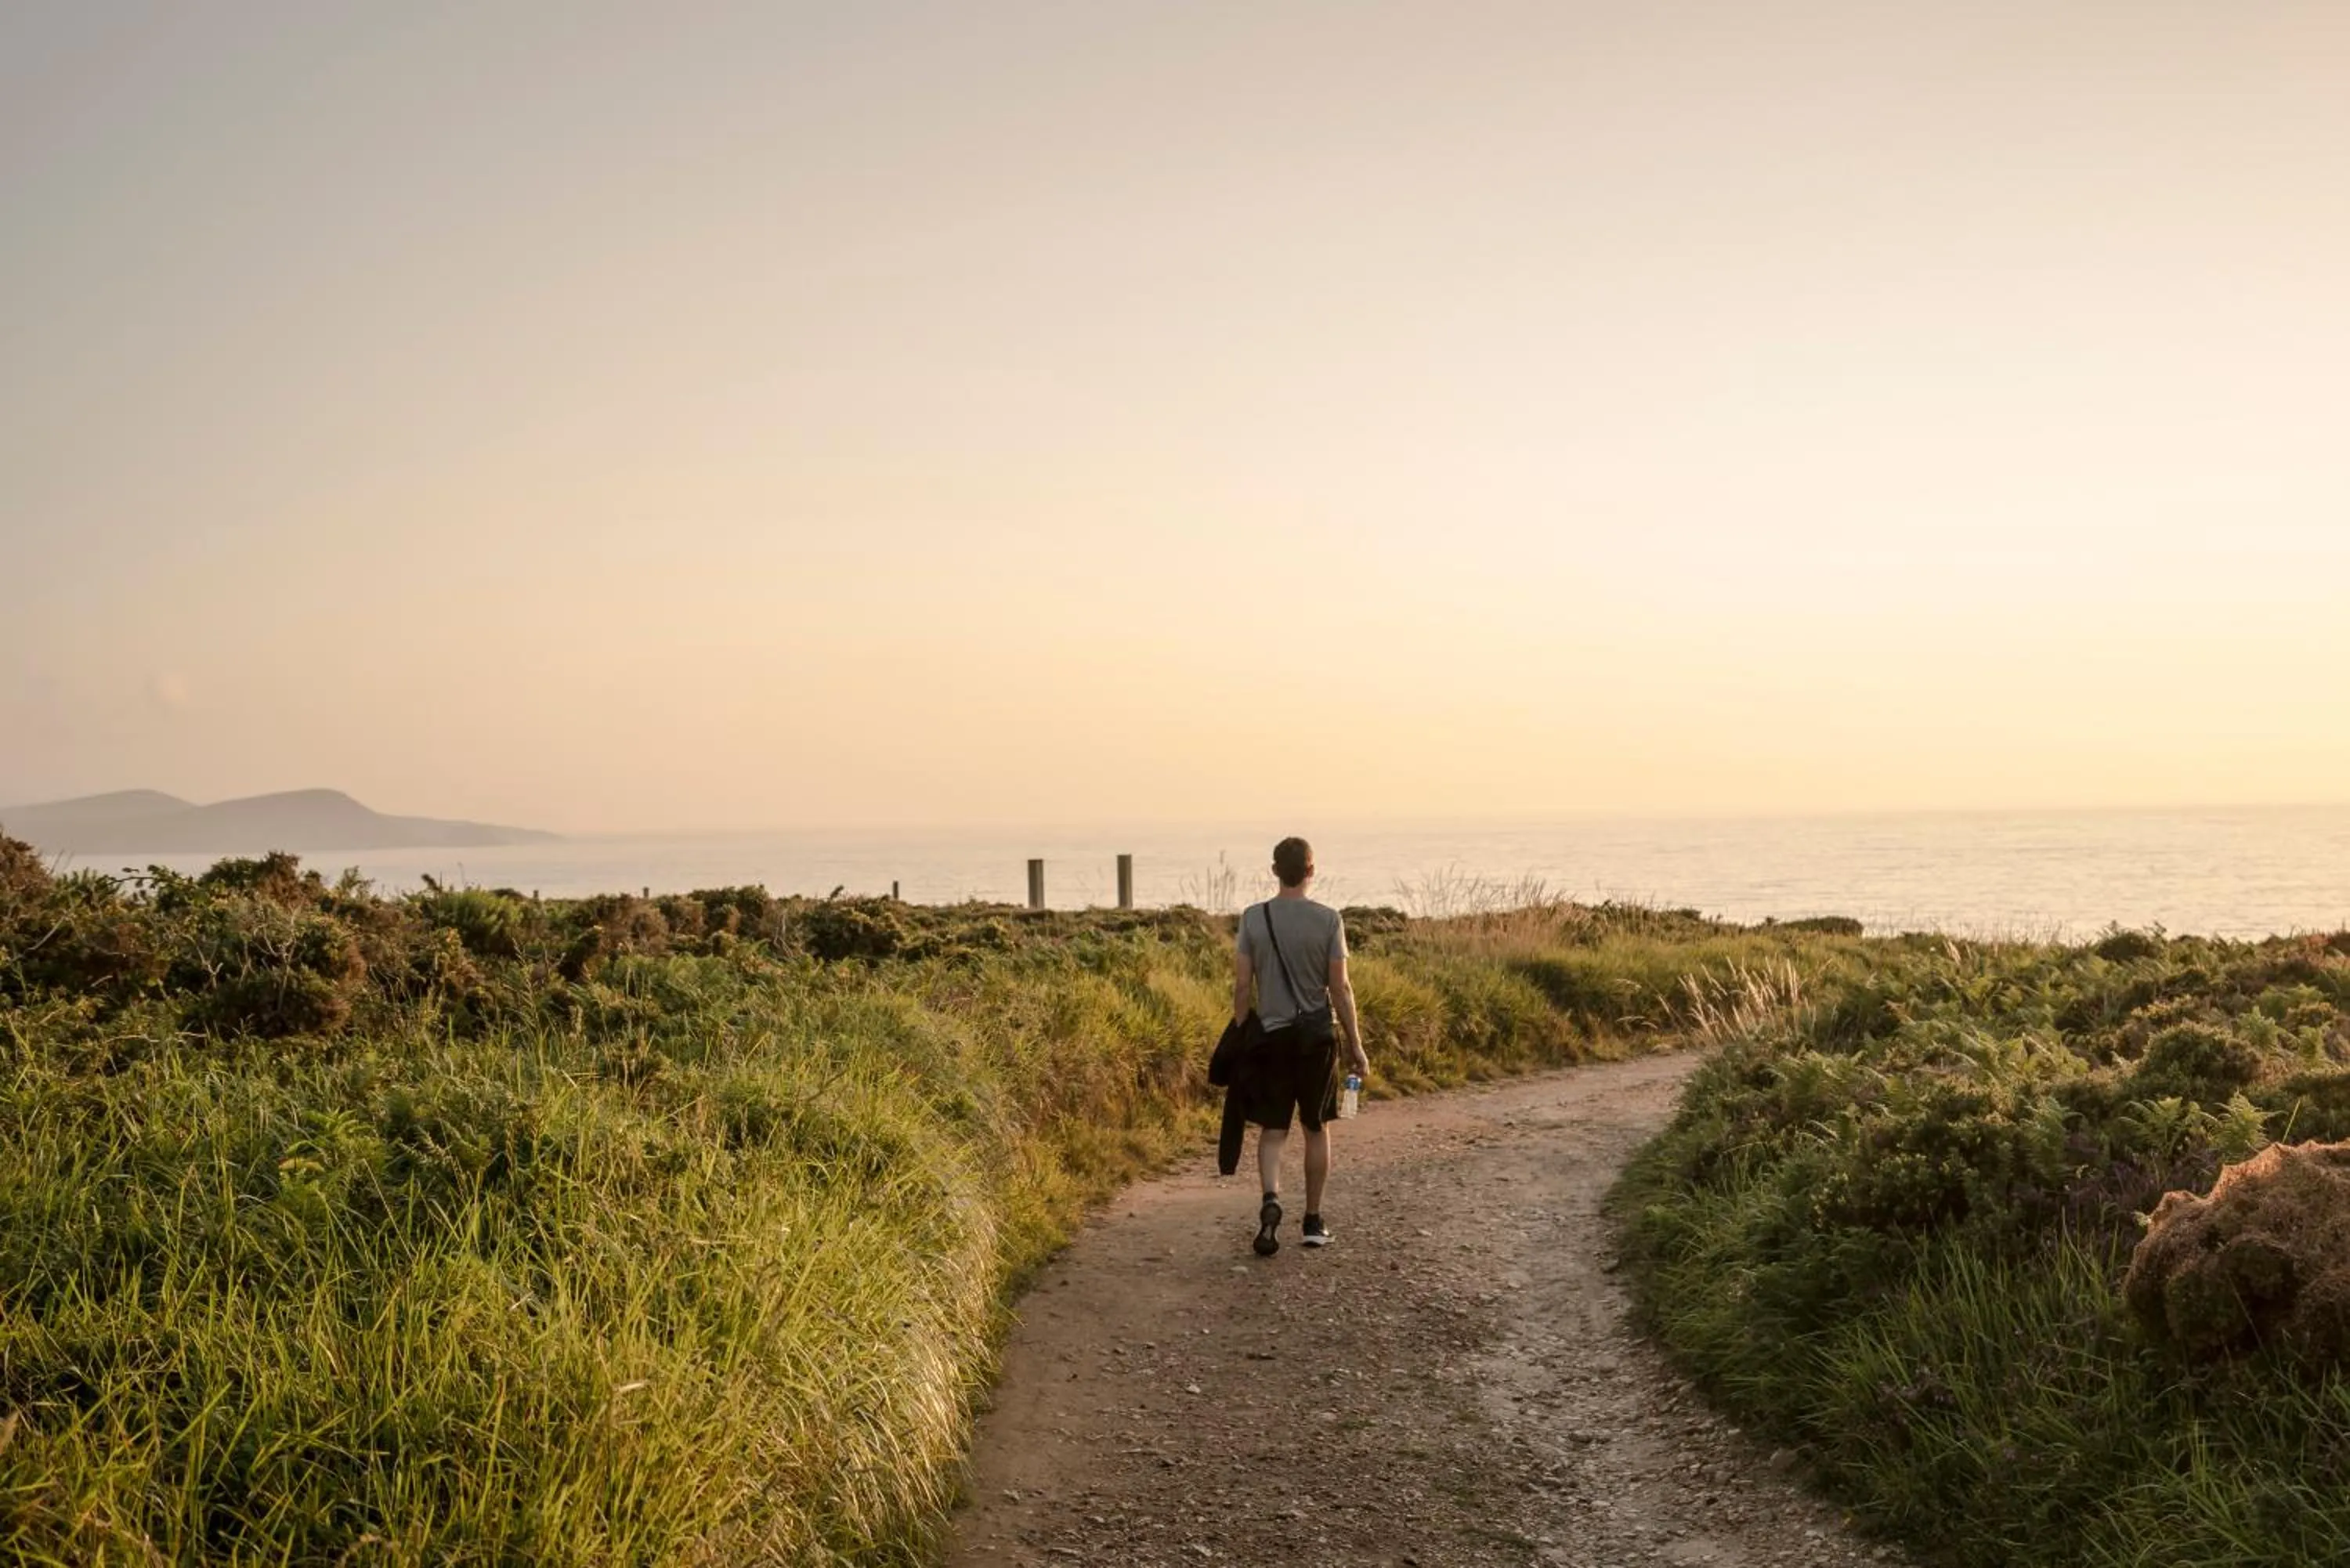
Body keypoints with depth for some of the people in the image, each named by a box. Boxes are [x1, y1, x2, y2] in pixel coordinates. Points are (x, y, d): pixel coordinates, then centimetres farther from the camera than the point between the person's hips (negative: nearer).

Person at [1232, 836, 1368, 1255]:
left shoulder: (1252, 918, -2)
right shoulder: (1328, 919, -6)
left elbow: (1242, 986, -1)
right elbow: (1340, 988, -6)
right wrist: (1356, 1046, 1)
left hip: (1271, 1035, 1)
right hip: (1318, 1035, -1)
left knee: (1272, 1129, 8)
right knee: (1317, 1129, 12)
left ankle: (1271, 1199, -17)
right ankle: (1313, 1221, 19)